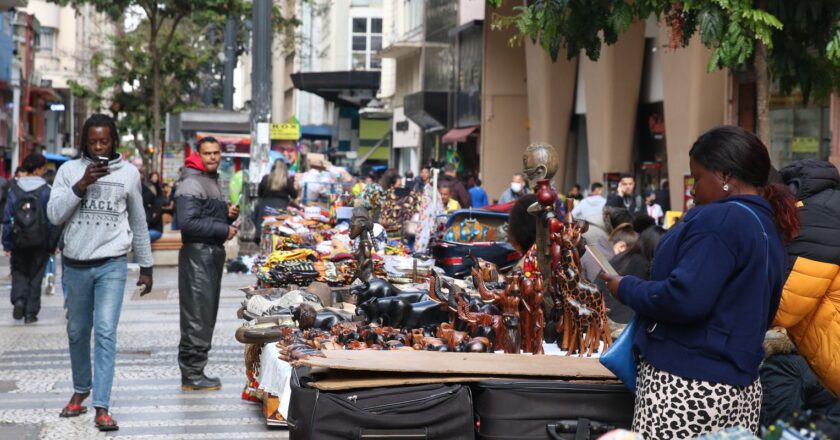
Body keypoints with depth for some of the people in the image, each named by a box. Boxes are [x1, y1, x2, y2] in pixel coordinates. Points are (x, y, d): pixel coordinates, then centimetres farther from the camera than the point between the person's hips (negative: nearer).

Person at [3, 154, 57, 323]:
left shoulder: (14, 190, -3)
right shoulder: (46, 191, -9)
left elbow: (7, 218, -1)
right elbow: (52, 220, -7)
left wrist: (7, 243, 5)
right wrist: (53, 244, 1)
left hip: (19, 241, 1)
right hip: (40, 243, -1)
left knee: (19, 272, 17)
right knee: (36, 276, 9)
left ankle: (19, 300, -6)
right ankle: (31, 312, 9)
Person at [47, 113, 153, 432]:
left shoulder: (128, 173, 4)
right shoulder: (69, 170, 2)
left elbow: (138, 223, 12)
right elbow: (54, 215, -7)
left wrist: (146, 266, 14)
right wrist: (82, 185, -17)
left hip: (112, 265, -1)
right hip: (76, 264, 2)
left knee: (105, 332, -11)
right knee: (77, 332, 13)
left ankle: (102, 407, -11)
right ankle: (81, 389, 33)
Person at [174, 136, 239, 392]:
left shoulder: (213, 181, 20)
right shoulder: (191, 184, -13)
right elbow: (187, 223, -22)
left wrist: (228, 216, 8)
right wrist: (223, 230, -17)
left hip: (213, 254, 10)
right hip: (197, 254, -10)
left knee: (207, 315, 13)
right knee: (197, 316, -8)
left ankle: (193, 371, 20)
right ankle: (192, 376, -4)